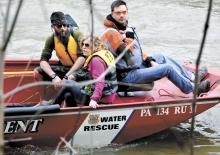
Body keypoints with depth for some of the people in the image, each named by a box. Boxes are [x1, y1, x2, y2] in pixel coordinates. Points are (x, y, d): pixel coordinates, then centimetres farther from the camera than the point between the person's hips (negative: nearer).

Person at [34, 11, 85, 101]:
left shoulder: (76, 34, -19)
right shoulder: (52, 39, -9)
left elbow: (82, 57, -27)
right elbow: (43, 61, -14)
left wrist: (67, 76, -33)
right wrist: (54, 76, -33)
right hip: (65, 68, 5)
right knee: (38, 72, -10)